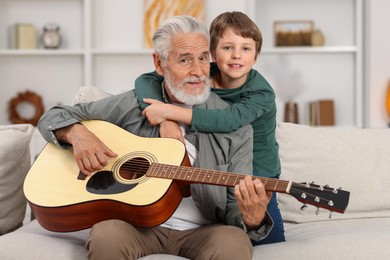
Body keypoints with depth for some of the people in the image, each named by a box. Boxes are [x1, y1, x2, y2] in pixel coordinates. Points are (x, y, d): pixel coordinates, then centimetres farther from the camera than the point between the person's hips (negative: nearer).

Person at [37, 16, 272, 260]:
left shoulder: (236, 128, 0)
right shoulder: (133, 105, 2)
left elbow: (234, 207, -1)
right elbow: (53, 118, 10)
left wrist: (252, 219, -25)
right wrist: (77, 133, -13)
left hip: (201, 230, 0)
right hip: (137, 224, 1)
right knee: (106, 237, -33)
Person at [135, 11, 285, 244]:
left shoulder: (261, 93, -21)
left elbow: (230, 119, -42)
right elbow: (145, 80, -15)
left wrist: (169, 111, -42)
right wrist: (165, 121, -34)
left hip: (257, 175, -3)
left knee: (270, 243, -8)